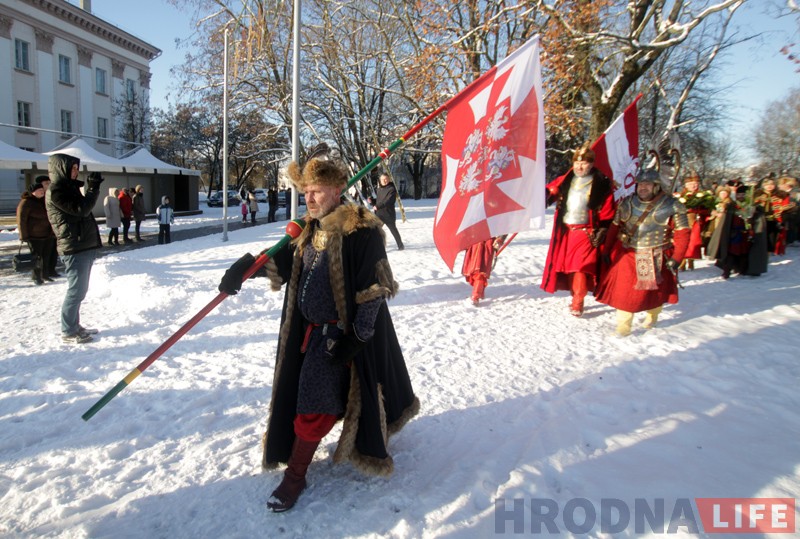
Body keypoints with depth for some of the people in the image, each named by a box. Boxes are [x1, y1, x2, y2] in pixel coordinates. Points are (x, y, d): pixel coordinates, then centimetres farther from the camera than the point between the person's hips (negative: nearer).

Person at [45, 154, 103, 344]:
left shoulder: (68, 187, 17)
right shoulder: (56, 190, -13)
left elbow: (83, 209, 20)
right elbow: (81, 209, -20)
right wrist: (93, 188, -15)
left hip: (83, 246, 10)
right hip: (74, 248, -10)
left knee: (80, 290, 15)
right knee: (76, 290, -5)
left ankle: (74, 325, 25)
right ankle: (68, 331, 4)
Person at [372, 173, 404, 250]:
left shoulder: (392, 189, -11)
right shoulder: (379, 189, 12)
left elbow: (388, 201, -23)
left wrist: (378, 206, -32)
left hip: (388, 214, -6)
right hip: (379, 214, 6)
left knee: (393, 230, 10)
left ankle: (400, 245, 26)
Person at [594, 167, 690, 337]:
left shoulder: (671, 205, -6)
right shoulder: (627, 203, 4)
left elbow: (682, 233, -6)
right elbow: (615, 227, 7)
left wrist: (676, 259, -11)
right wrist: (606, 251, 5)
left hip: (656, 258, -2)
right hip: (628, 255, 2)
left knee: (655, 291, 10)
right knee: (624, 290, -3)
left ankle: (652, 316, 37)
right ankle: (623, 327, 12)